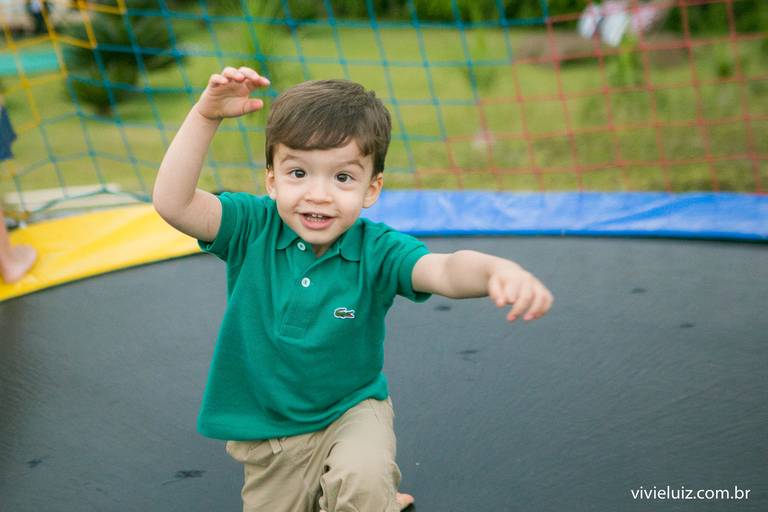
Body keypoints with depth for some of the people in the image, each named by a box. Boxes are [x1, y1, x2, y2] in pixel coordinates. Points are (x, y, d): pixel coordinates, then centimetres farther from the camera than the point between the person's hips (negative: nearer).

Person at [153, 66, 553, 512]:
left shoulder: (376, 250, -19)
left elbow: (444, 270, -36)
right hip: (267, 431, 3)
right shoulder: (252, 229, -14)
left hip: (352, 411, -2)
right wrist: (206, 116, -33)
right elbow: (173, 203, -25)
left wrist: (498, 269, -60)